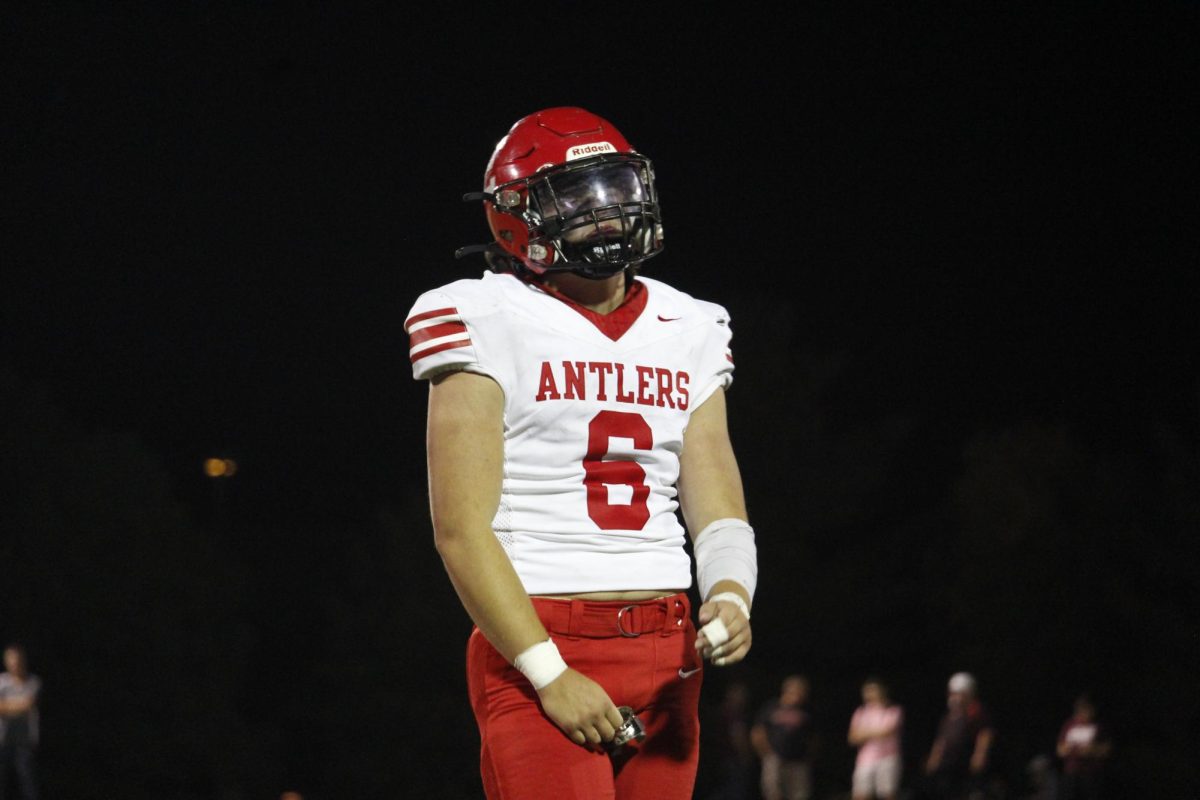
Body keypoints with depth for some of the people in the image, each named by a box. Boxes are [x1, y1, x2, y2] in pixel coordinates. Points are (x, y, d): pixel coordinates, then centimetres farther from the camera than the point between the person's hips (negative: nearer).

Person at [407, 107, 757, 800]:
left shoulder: (688, 332, 14)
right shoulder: (491, 325, -3)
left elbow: (719, 508, 11)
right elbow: (461, 528, -9)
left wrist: (729, 596, -12)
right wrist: (552, 676, -15)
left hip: (666, 657, 6)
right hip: (540, 645, -6)